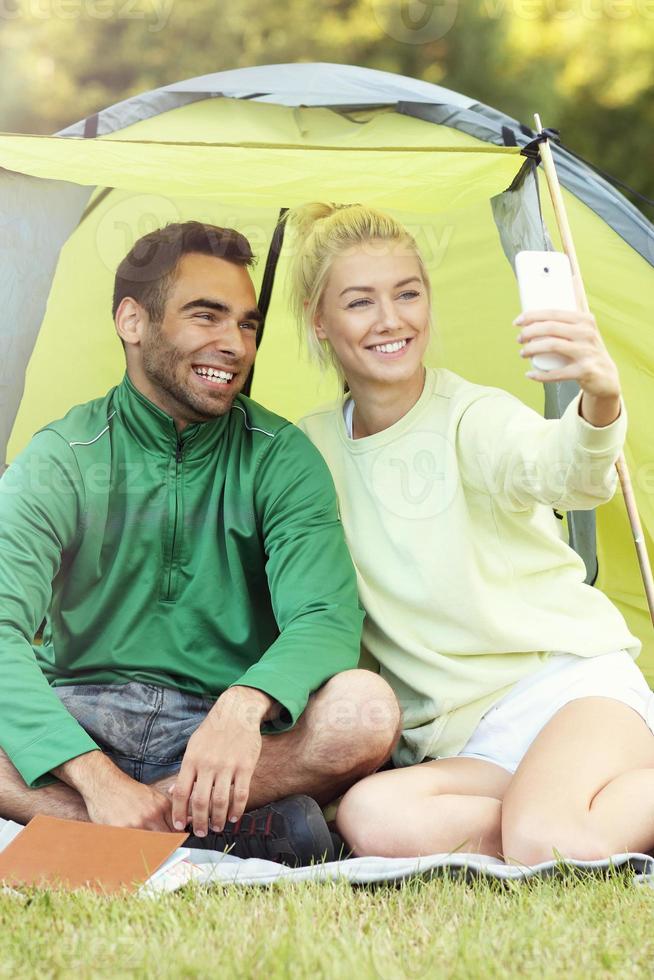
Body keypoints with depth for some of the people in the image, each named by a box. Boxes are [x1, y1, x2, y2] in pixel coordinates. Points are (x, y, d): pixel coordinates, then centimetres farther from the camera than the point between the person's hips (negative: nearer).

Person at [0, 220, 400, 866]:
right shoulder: (60, 460, -2)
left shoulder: (280, 457, 2)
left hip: (220, 735, 1)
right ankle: (230, 832, -30)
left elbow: (326, 617, -12)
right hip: (83, 714, -1)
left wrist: (243, 706, -35)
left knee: (365, 710, -30)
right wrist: (95, 776, -33)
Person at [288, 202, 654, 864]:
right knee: (370, 820, -30)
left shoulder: (471, 416, -7)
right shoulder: (310, 449, 7)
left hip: (571, 681, -5)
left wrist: (598, 405, -53)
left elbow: (559, 473, -31)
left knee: (549, 845, -35)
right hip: (457, 743, 5)